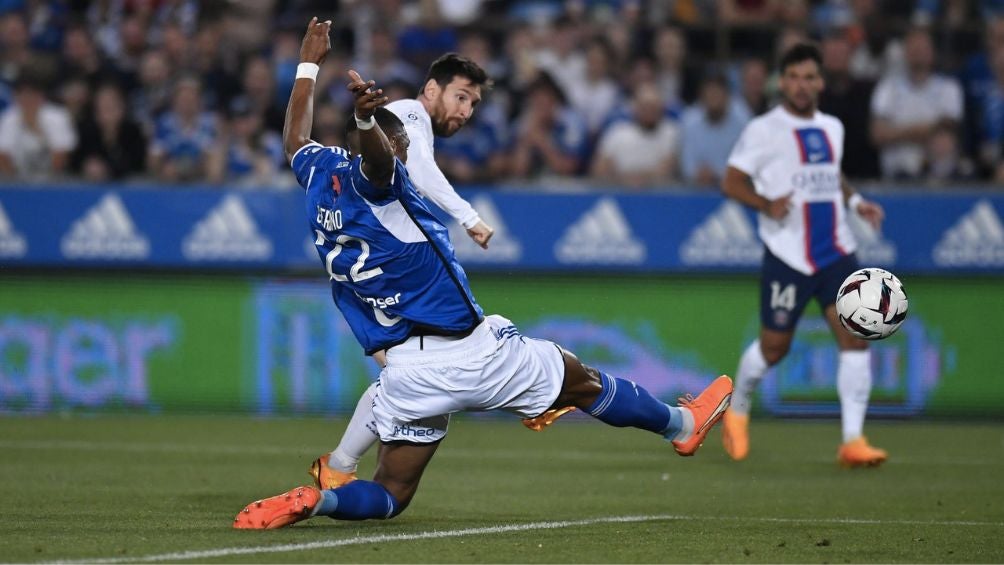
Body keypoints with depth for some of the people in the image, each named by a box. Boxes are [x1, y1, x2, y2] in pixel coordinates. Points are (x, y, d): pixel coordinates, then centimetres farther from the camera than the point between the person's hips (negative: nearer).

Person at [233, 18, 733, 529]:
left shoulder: (317, 175, 11)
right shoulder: (373, 179, -10)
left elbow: (294, 140, 33)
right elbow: (374, 153, -35)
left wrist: (308, 66, 41)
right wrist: (366, 118, -57)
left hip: (404, 370, 6)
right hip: (474, 352, -6)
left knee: (390, 493, 8)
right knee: (581, 380, 17)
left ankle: (315, 501, -21)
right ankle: (681, 424, 36)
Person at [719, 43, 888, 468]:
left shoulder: (832, 128, 13)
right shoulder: (764, 130, -5)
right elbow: (731, 181, -6)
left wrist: (856, 201, 10)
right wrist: (766, 204, -23)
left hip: (836, 252, 4)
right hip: (787, 255, -4)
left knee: (855, 336, -11)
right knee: (774, 346, 5)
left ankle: (853, 440, -11)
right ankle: (737, 410, 35)